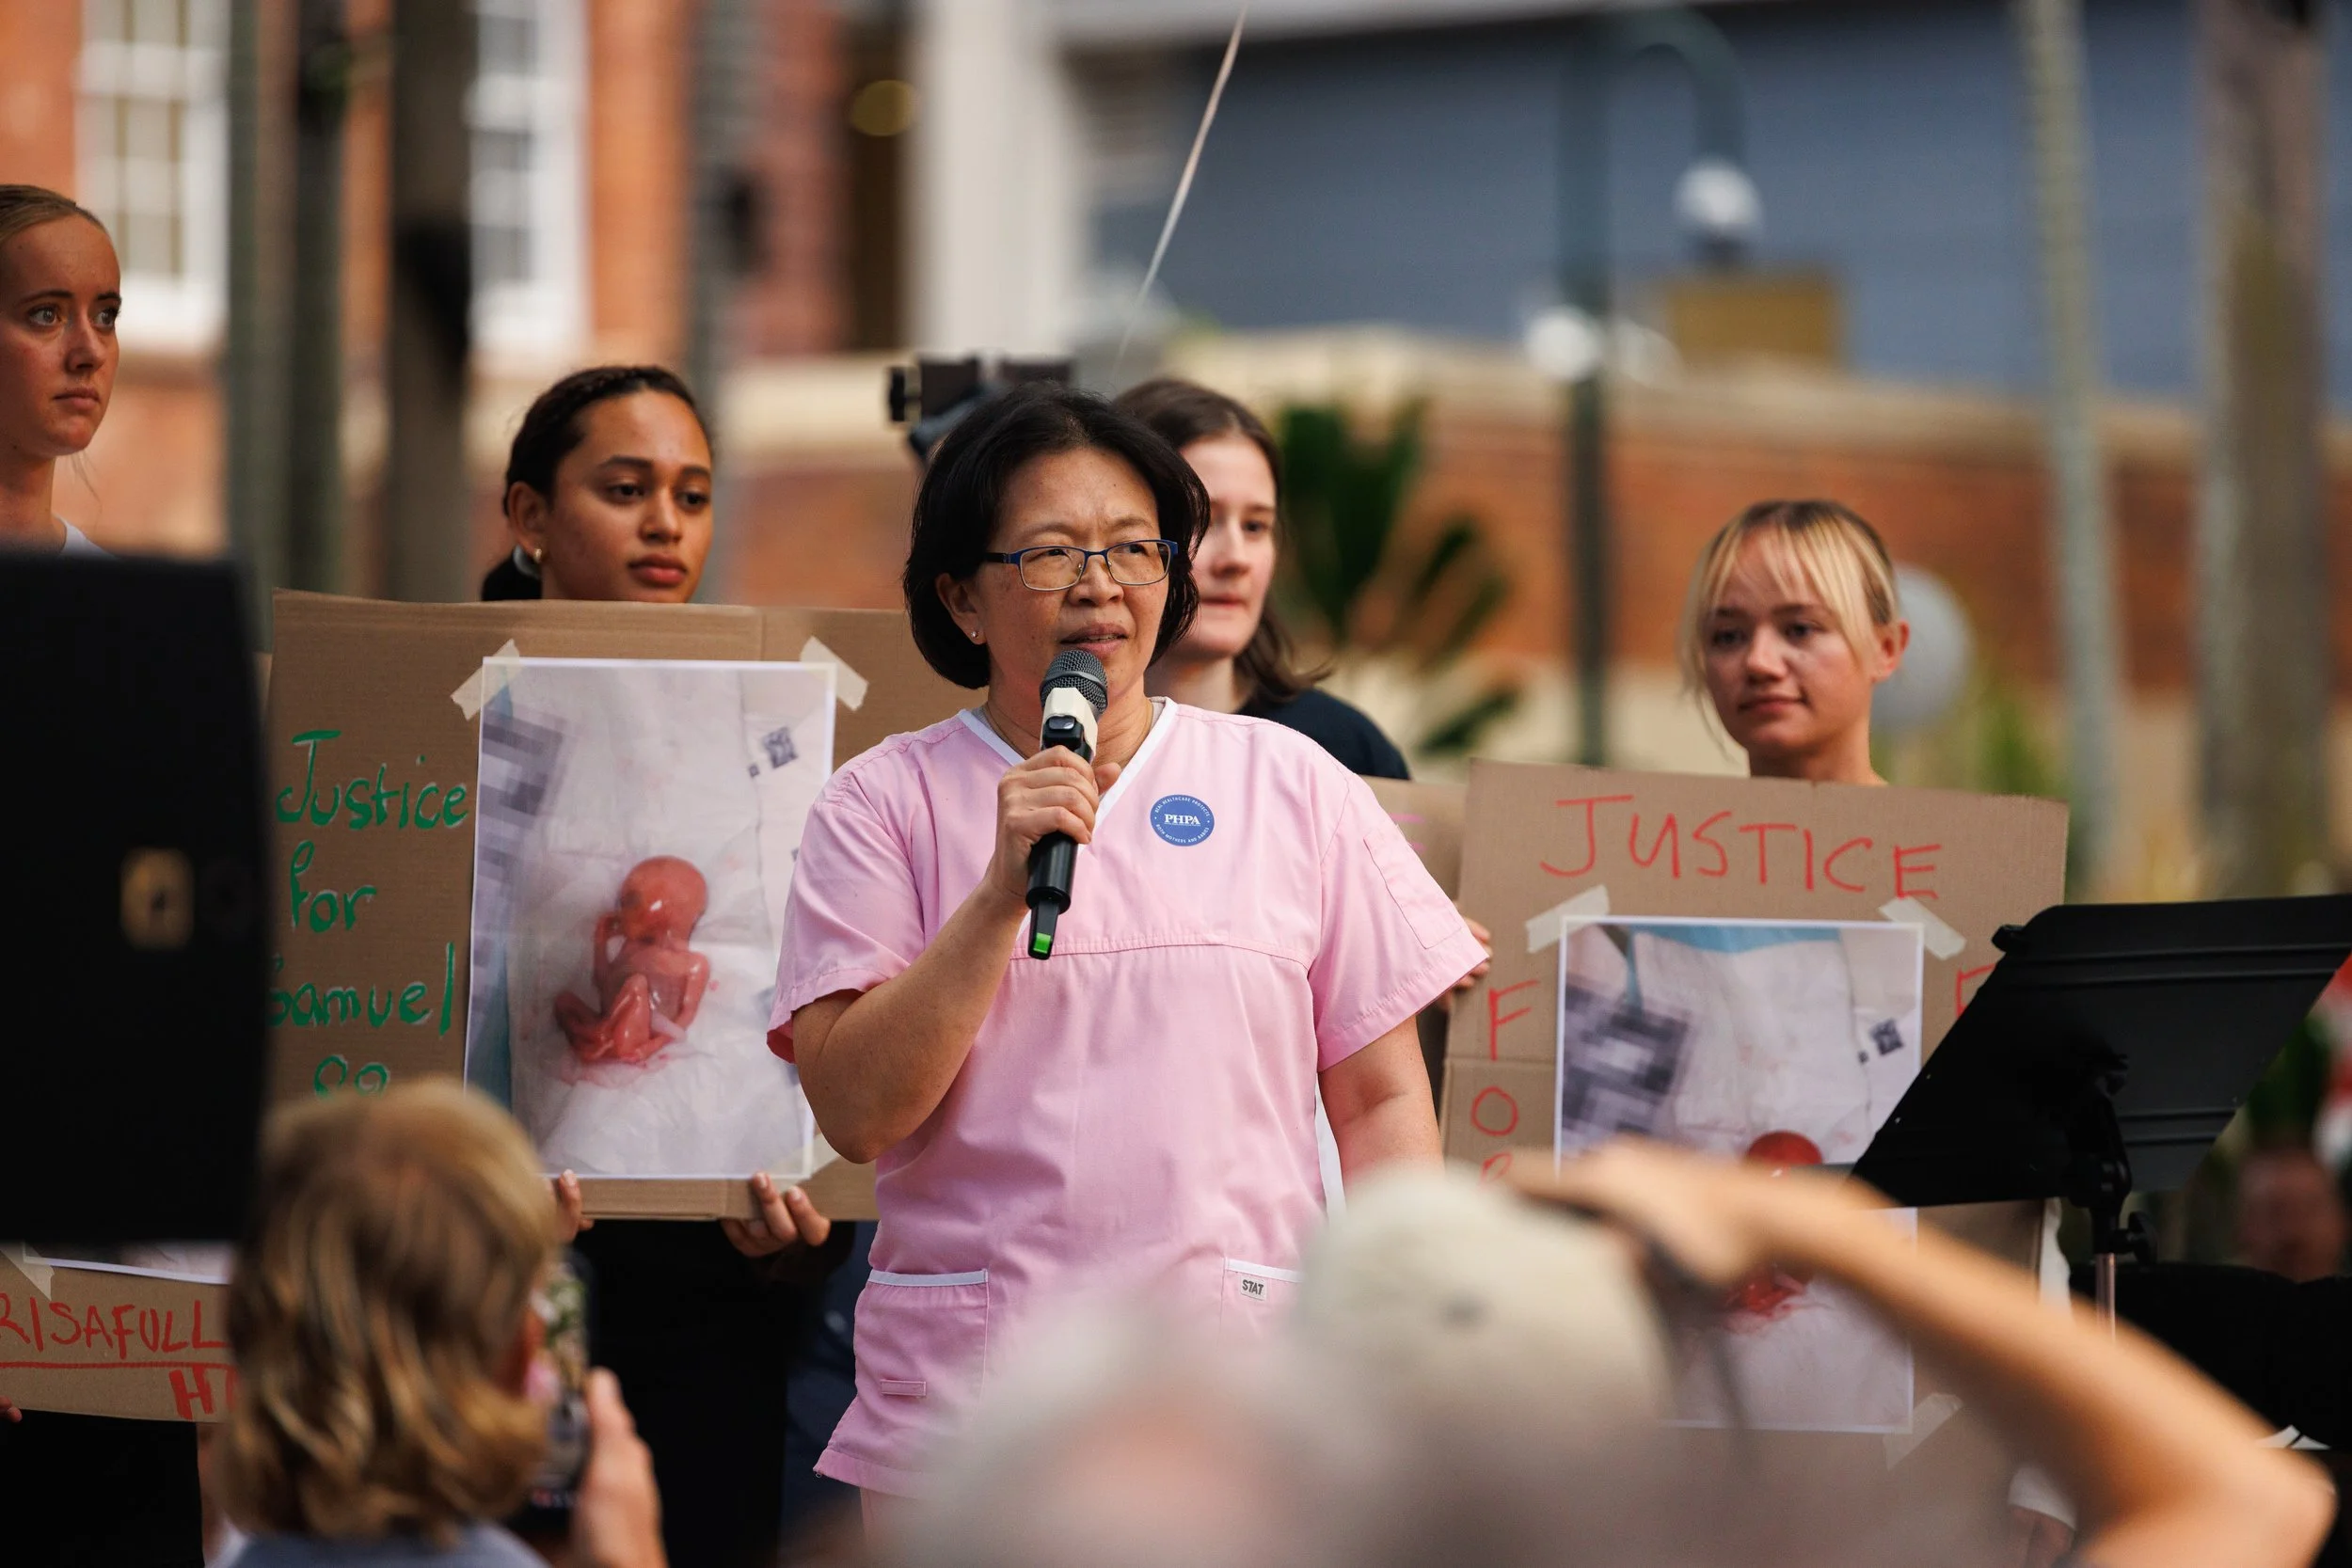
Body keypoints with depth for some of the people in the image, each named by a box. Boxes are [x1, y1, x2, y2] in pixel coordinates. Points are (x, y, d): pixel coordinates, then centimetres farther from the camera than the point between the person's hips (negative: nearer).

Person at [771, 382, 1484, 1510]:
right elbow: (855, 1111, -5)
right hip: (961, 1402, -1)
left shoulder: (1290, 782, 10)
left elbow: (1382, 1100, 10)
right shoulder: (884, 804, 5)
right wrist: (1004, 894, -14)